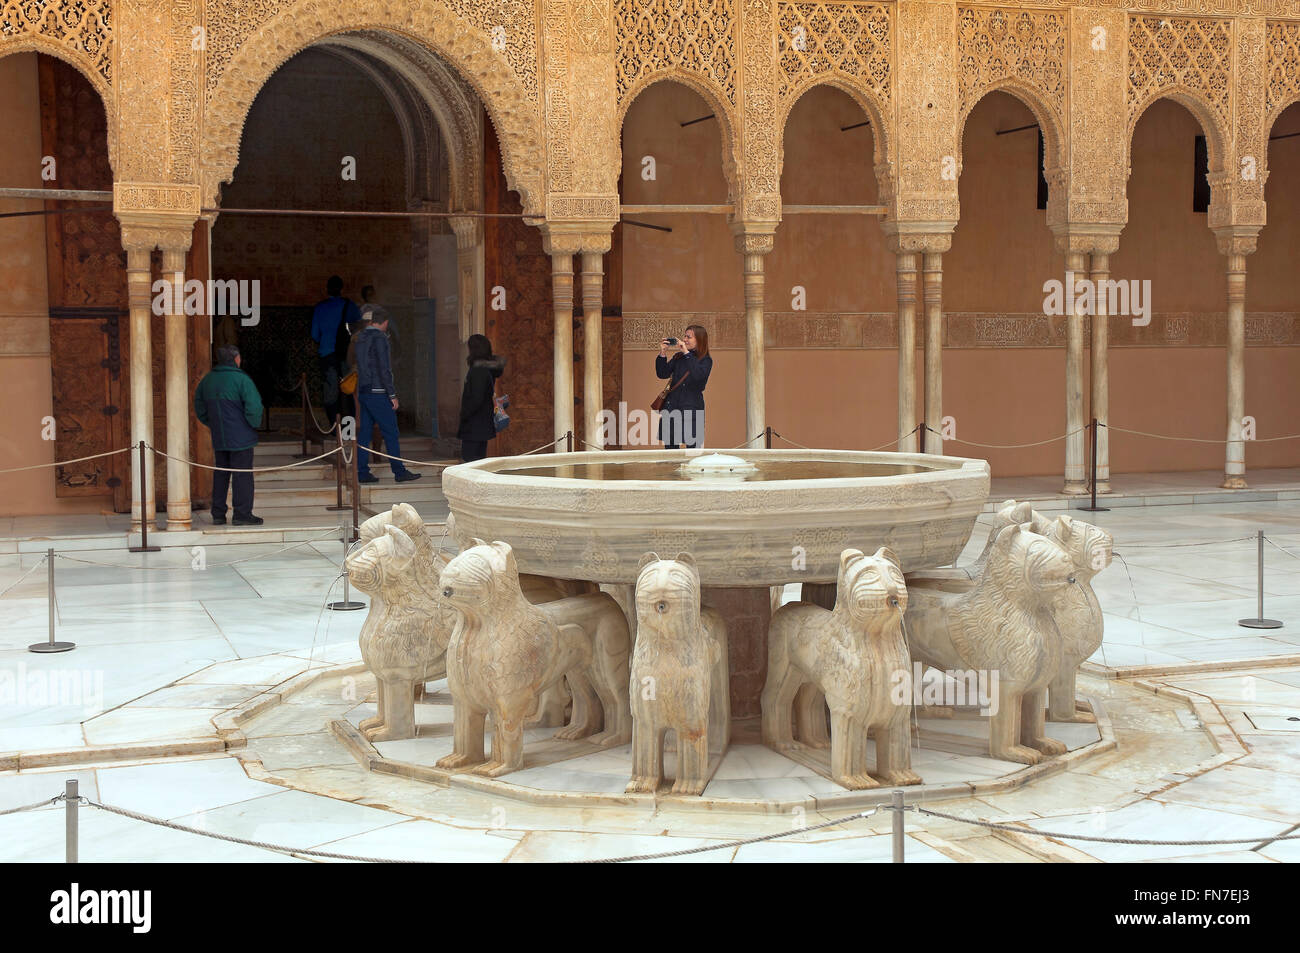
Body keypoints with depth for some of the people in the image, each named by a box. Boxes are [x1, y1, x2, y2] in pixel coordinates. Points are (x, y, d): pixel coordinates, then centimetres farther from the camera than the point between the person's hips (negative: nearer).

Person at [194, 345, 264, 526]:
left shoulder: (208, 379, 8)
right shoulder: (241, 379, -14)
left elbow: (199, 407, 16)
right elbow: (254, 406, -20)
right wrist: (254, 424, -3)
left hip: (218, 437, 6)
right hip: (240, 436, -6)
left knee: (220, 474, 13)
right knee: (242, 475, -1)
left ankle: (218, 514, 15)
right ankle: (242, 514, 0)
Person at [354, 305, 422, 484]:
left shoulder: (360, 337, 11)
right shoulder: (379, 337, -13)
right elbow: (384, 368, -16)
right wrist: (392, 394, -13)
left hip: (363, 392, 8)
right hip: (377, 393, -8)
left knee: (364, 432, 8)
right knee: (390, 432, -2)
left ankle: (362, 472, 7)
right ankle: (399, 471, 0)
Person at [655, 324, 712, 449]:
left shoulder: (706, 360, 0)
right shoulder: (678, 357, 14)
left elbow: (698, 375, -20)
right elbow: (663, 374, 7)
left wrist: (687, 353, -17)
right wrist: (662, 354, -5)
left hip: (692, 409, -4)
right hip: (671, 408, 5)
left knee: (692, 447, -7)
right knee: (670, 448, 5)